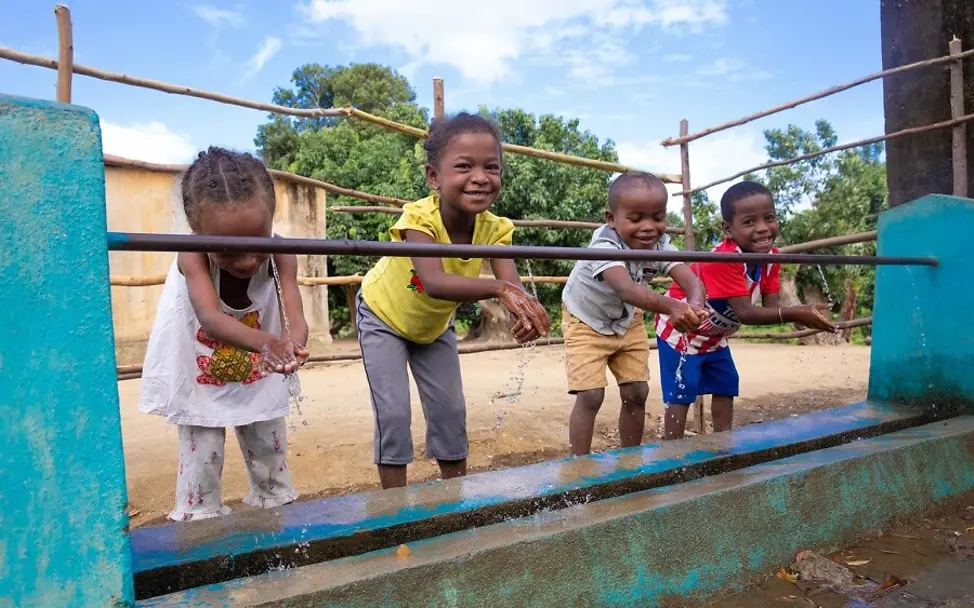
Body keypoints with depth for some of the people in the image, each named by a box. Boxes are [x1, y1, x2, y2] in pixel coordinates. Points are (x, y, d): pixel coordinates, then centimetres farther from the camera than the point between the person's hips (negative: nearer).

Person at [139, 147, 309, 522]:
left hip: (256, 373, 3)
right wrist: (265, 342, -71)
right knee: (202, 454, -1)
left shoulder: (279, 256, -30)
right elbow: (211, 317, -51)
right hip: (198, 373, -2)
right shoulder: (192, 256, -36)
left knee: (270, 447, 13)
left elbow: (294, 314, -41)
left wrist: (294, 341, -67)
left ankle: (276, 510, 34)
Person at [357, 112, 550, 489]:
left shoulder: (494, 229, -24)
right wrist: (498, 288, -68)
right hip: (383, 316, -4)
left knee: (451, 410, 4)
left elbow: (513, 288, -36)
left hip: (435, 325, 4)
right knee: (393, 412, -8)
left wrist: (525, 314, -59)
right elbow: (434, 282, -53)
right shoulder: (420, 217, -37)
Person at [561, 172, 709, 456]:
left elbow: (690, 278, -34)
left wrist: (695, 303, -58)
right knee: (590, 395, -13)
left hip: (627, 322, 6)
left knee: (636, 393, 3)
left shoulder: (660, 245, -19)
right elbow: (626, 288, -55)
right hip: (586, 322, -5)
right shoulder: (604, 246, -37)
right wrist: (671, 306, -72)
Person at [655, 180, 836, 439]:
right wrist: (795, 314, -45)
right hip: (680, 330, -8)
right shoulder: (724, 260, -36)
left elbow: (771, 306, -15)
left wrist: (803, 312, -34)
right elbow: (744, 313, -39)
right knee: (681, 395, -8)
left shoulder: (771, 256, -9)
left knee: (726, 388, 12)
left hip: (714, 334, 9)